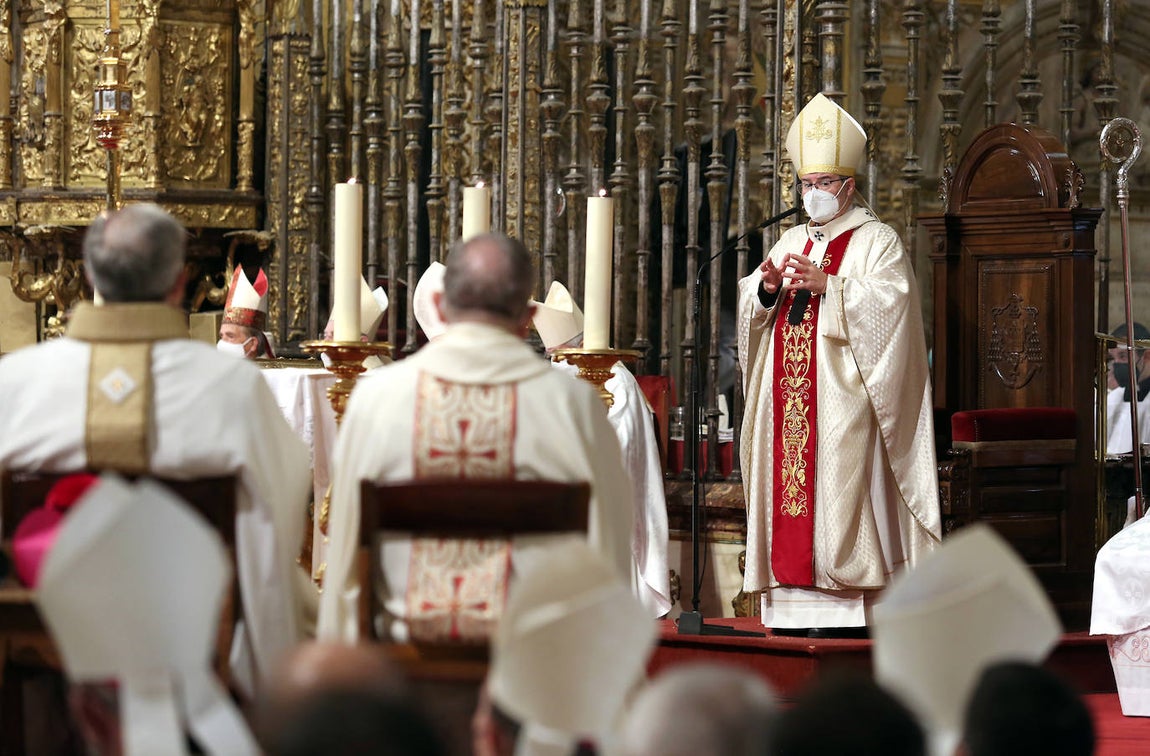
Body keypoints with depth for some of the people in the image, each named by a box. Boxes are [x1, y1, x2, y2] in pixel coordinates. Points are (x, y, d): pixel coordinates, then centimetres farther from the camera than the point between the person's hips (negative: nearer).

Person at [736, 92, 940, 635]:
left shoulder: (877, 241, 3)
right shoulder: (791, 244, 21)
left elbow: (890, 299, -13)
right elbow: (748, 307, 15)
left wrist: (827, 284, -20)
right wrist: (767, 289, -8)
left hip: (842, 399, -6)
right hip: (788, 399, 6)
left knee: (839, 487, -13)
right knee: (789, 484, 0)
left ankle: (852, 611, -14)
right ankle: (795, 599, 0)